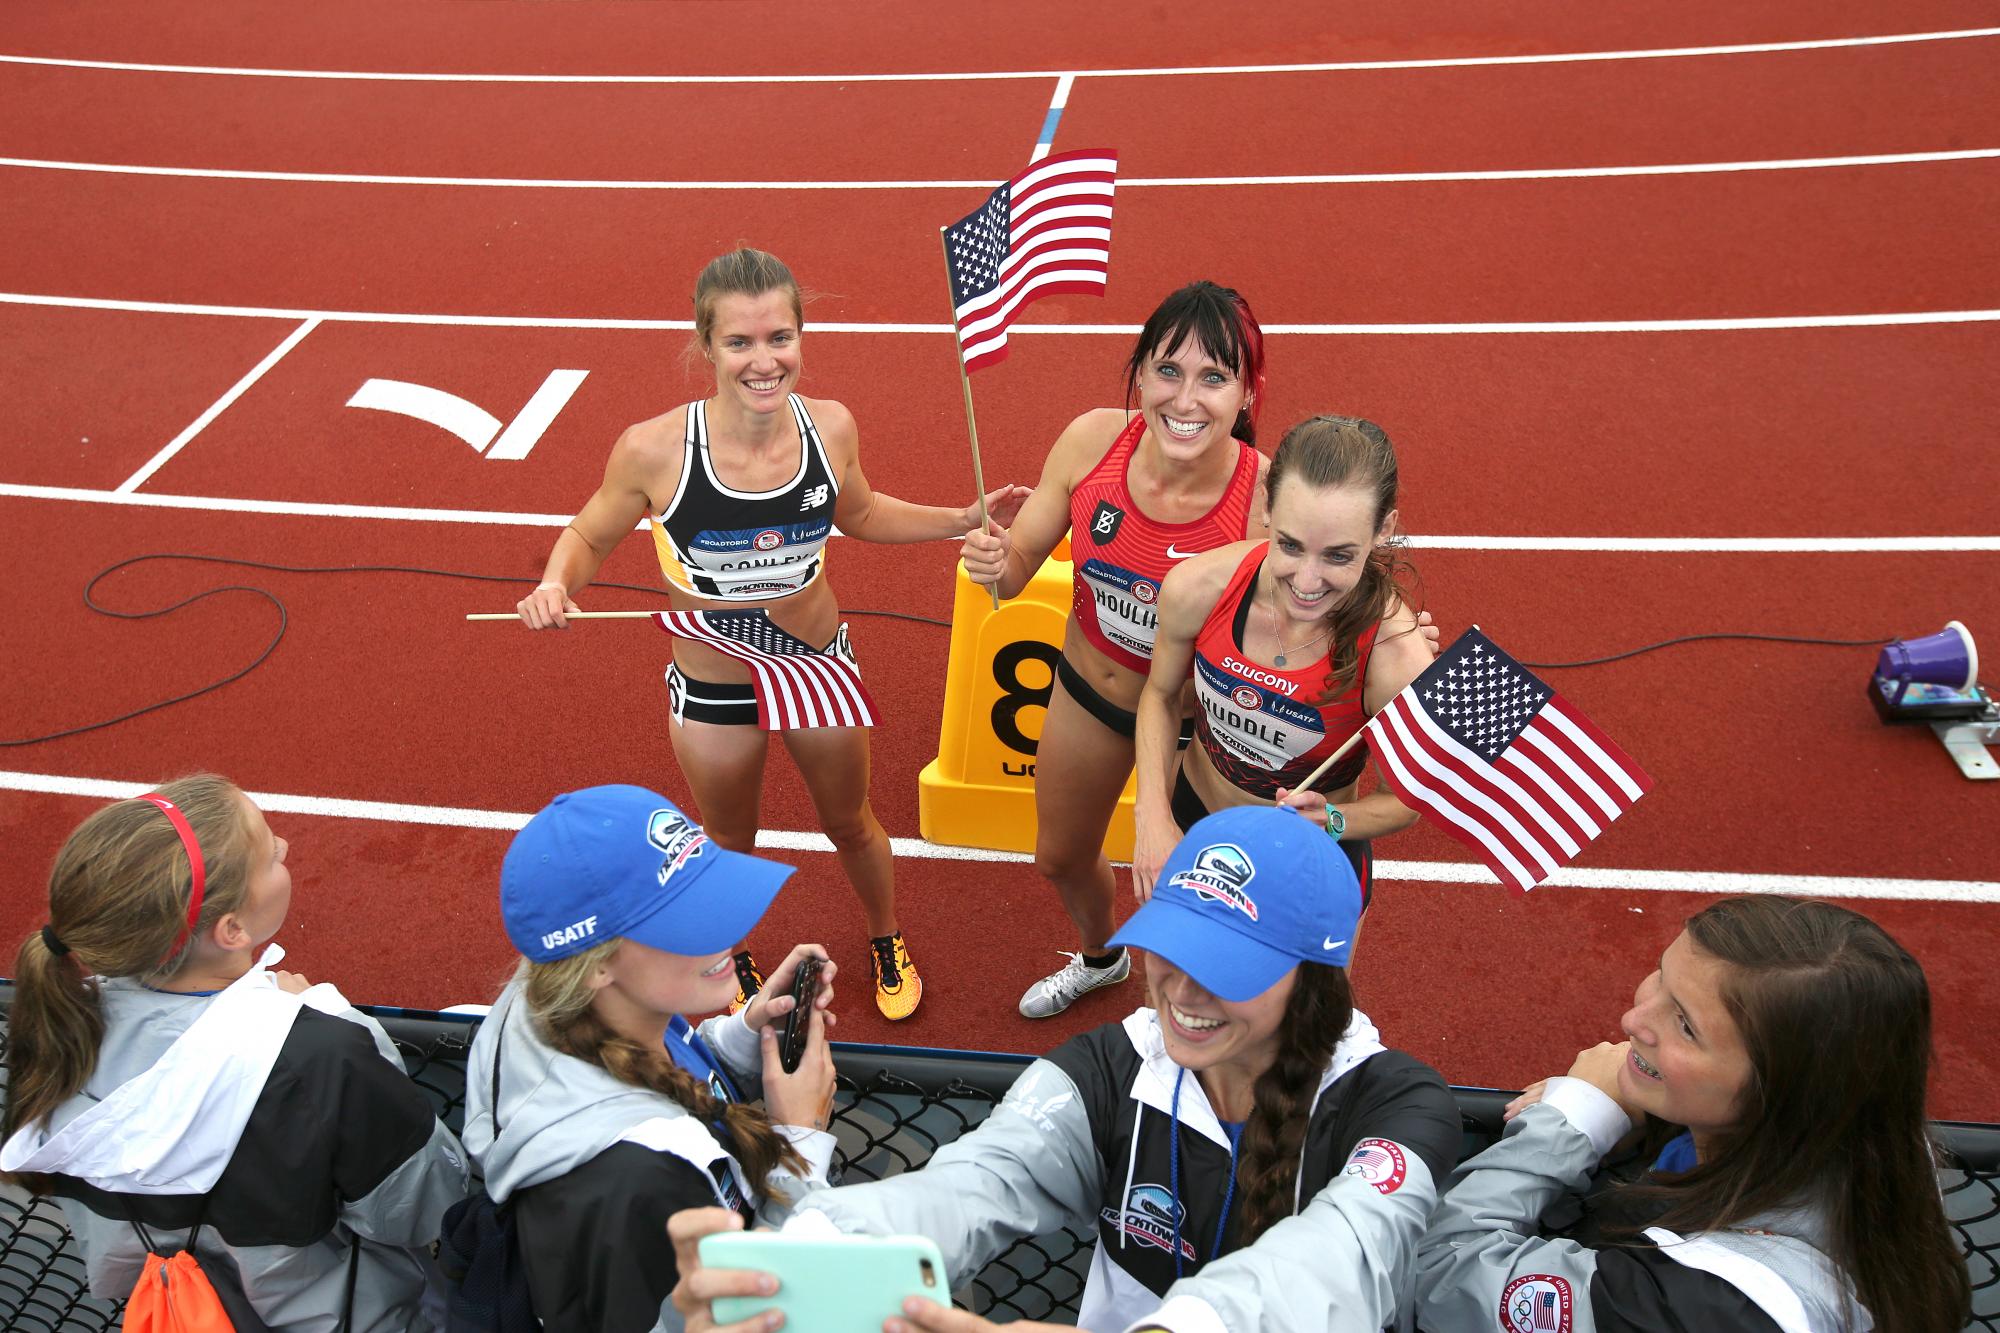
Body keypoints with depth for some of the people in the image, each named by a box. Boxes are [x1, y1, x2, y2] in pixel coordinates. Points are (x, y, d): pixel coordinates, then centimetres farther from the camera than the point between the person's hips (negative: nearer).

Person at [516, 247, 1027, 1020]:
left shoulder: (829, 427, -17)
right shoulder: (654, 450, -27)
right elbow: (590, 536, -8)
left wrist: (964, 520, -3)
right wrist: (556, 585, -29)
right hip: (712, 692, -2)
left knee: (850, 825, 26)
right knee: (729, 846, 25)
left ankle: (886, 943, 58)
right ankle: (735, 961, 59)